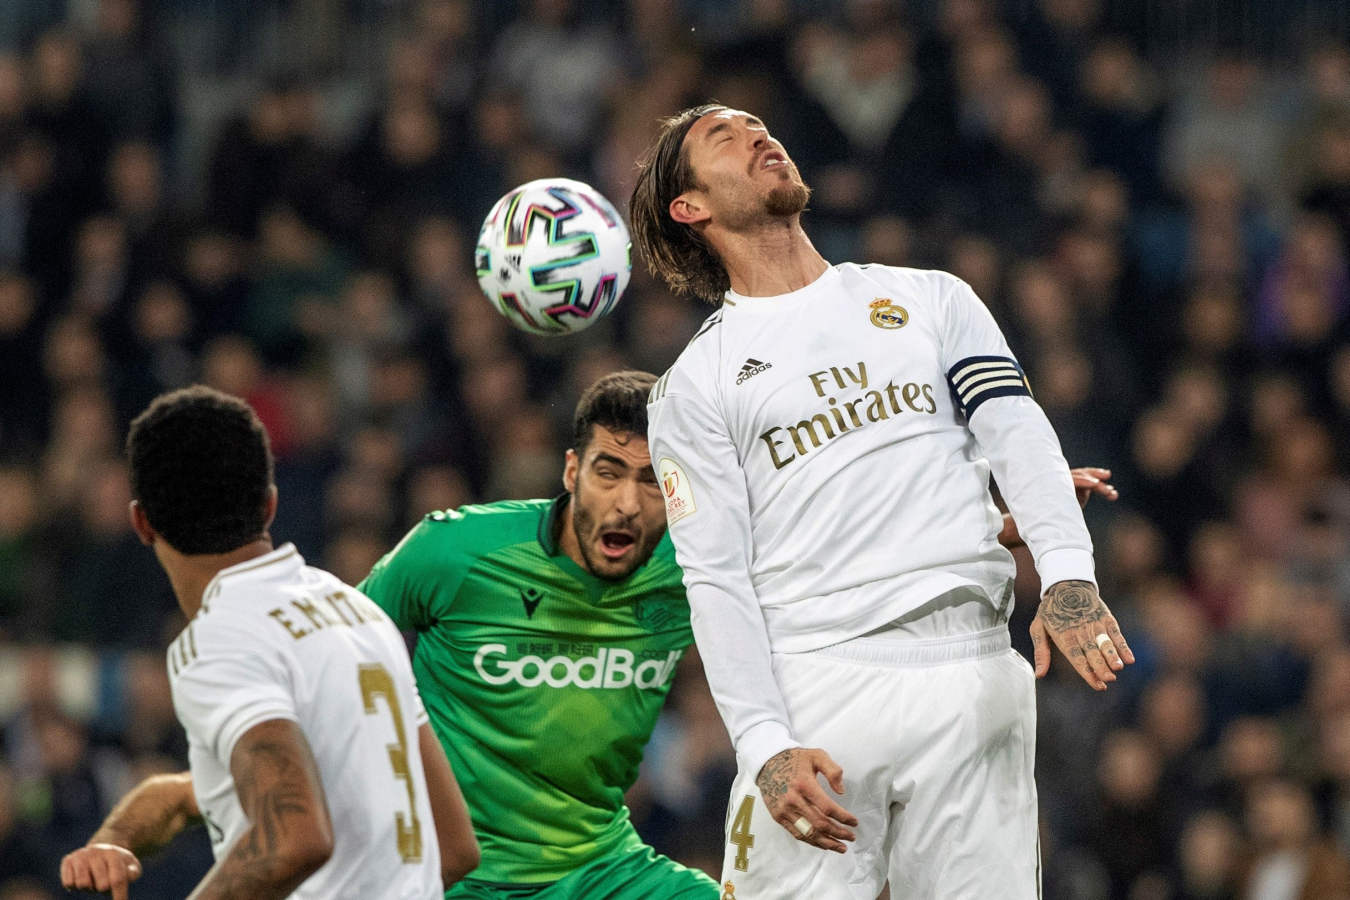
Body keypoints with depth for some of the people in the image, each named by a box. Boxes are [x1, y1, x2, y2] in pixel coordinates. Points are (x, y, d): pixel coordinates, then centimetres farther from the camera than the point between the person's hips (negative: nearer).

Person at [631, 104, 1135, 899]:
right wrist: (766, 744, -12)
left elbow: (1016, 435, 4)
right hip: (814, 688, -1)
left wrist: (1068, 575, -16)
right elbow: (717, 580, 3)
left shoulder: (932, 299, 18)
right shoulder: (696, 384, 11)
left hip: (973, 681, 1)